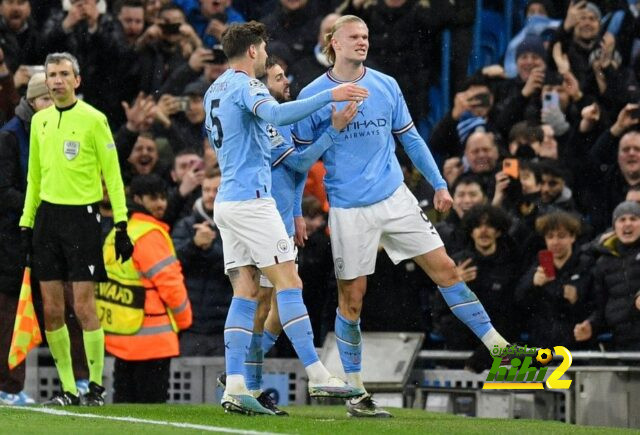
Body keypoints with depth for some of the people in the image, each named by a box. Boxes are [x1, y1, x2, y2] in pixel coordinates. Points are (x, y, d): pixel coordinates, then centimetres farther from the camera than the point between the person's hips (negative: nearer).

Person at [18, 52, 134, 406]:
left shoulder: (93, 119, -4)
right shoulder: (40, 120, 12)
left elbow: (112, 174, -4)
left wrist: (121, 225, -9)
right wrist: (26, 224, 15)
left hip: (82, 215, -5)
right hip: (47, 215, 5)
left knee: (84, 307, -7)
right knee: (52, 310, 2)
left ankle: (96, 384, 5)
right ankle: (67, 389, 10)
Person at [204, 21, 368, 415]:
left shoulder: (214, 91, 19)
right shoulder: (245, 85, -9)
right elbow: (276, 114, -30)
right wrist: (330, 96, -32)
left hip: (226, 201, 9)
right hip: (251, 199, -9)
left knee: (246, 292, 4)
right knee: (289, 282, -8)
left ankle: (235, 387, -4)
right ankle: (317, 376, -10)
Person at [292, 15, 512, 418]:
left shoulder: (386, 86, 4)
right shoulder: (313, 96, -4)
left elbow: (410, 139, 15)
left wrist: (439, 183, 12)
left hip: (396, 199, 3)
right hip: (348, 210, -3)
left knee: (445, 268, -2)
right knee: (351, 297, 1)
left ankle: (498, 347, 5)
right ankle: (355, 391, 11)